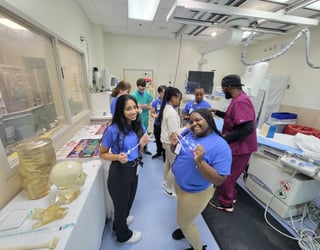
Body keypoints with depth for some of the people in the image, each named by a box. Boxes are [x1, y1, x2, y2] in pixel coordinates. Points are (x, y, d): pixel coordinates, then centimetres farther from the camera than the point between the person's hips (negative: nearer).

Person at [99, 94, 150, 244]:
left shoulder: (138, 126, -6)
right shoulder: (113, 130, -24)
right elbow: (102, 154, -12)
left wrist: (143, 143, -14)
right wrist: (118, 157, -30)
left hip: (134, 169, 7)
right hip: (119, 171, -6)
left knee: (129, 200, 30)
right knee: (121, 203, 19)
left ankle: (120, 222, 63)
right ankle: (123, 235, 51)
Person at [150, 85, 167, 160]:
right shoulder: (155, 102, -4)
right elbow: (152, 113, 0)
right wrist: (155, 115, -22)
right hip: (157, 124, 3)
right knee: (158, 140, 19)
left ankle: (164, 154, 26)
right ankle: (159, 152, 43)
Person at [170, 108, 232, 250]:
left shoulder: (220, 146, -27)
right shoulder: (188, 132, -9)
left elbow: (219, 180, -26)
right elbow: (176, 151, 4)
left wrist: (199, 161, -39)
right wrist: (173, 143, -18)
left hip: (194, 192, -6)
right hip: (177, 181, 6)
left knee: (183, 222, 17)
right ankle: (187, 227, 62)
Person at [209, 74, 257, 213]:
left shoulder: (240, 101, -24)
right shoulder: (239, 99, 10)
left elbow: (248, 128, -30)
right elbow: (232, 117, 23)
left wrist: (225, 138, -24)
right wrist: (216, 112, 17)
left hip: (239, 147, -10)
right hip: (236, 146, 10)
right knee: (229, 174, 24)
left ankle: (225, 203, 28)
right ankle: (230, 196, 44)